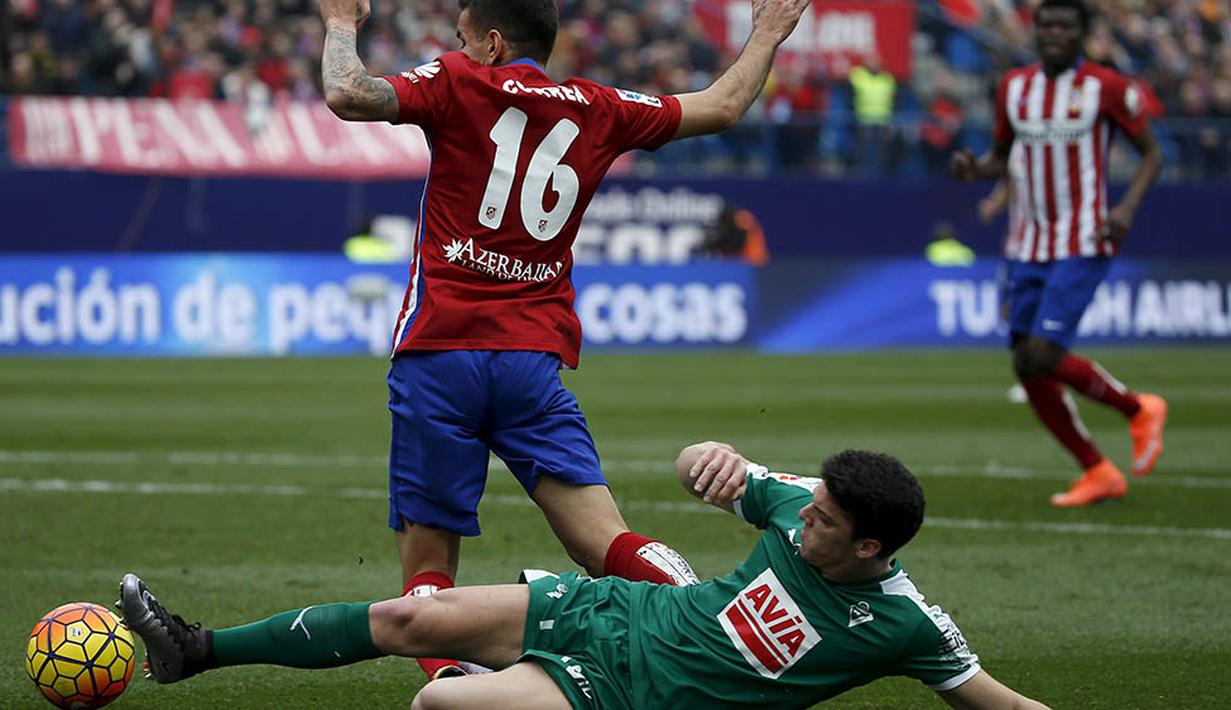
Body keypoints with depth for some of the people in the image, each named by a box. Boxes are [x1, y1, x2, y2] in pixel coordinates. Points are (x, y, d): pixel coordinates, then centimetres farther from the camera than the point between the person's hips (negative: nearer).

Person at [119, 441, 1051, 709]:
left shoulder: (900, 624, -20)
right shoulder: (800, 509, -6)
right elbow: (700, 468, 6)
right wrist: (715, 458, -17)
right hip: (611, 613, 5)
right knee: (409, 618, 1)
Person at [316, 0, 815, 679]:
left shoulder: (459, 84, 1)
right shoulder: (597, 111, 14)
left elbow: (347, 95, -10)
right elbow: (722, 107, 25)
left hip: (438, 350, -3)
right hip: (535, 361, 3)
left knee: (427, 567, 2)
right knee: (606, 544, -3)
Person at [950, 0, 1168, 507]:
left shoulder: (1106, 88, -7)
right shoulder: (1014, 88, 8)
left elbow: (1152, 153, 1)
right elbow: (1001, 156, 20)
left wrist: (1128, 206, -16)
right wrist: (973, 169, -3)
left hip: (1083, 247, -6)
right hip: (1031, 249, 6)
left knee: (1043, 357, -18)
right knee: (1028, 369, 1)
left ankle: (1140, 410, 7)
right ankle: (1099, 474, 15)